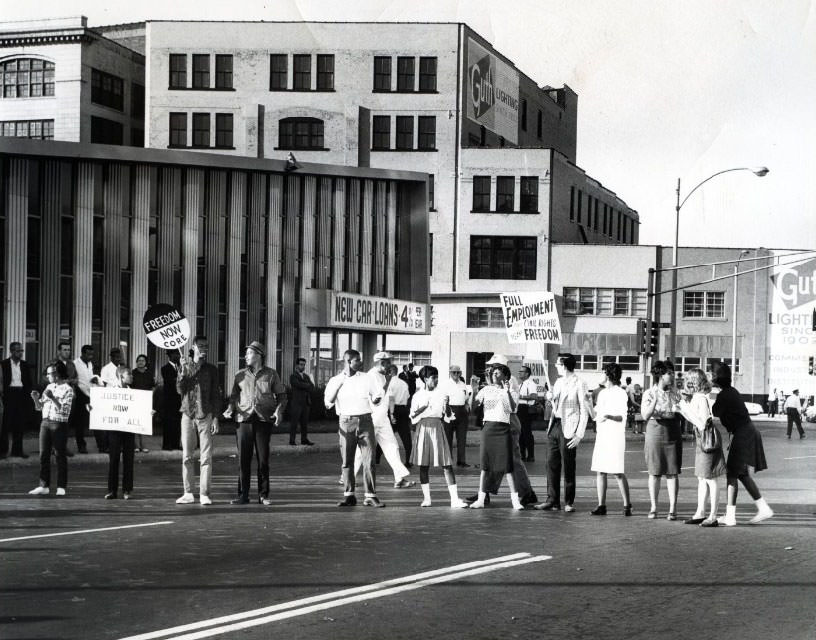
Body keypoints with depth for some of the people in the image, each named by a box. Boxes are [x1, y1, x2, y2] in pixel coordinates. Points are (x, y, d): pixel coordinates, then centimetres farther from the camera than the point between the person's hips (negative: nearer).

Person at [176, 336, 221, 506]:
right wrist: (183, 370, -13)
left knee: (206, 457, -4)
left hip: (205, 415, -1)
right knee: (186, 456, 3)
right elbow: (180, 389, -2)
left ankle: (204, 494, -1)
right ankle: (188, 493, 8)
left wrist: (216, 418, -2)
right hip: (188, 415, 1)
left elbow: (216, 395, 6)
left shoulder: (211, 369, 7)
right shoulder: (185, 366, 8)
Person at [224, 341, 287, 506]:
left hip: (264, 420, -2)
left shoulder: (271, 374, 6)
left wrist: (279, 411, -8)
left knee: (263, 458, 1)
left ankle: (263, 495, 9)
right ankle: (243, 495, 5)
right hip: (244, 419, 2)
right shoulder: (240, 375, 12)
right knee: (243, 458, -1)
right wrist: (230, 409, -4)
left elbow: (281, 395, 8)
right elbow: (234, 396, 14)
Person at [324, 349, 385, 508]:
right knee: (347, 461, 2)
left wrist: (376, 399, -11)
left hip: (365, 420, 0)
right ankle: (349, 495, 11)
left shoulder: (366, 379, 9)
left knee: (369, 460, -5)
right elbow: (328, 402, 2)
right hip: (346, 422, 0)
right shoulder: (335, 381, 6)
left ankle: (371, 496, -2)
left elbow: (376, 396, 12)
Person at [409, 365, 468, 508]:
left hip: (438, 428, 0)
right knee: (423, 465, 3)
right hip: (423, 428, 0)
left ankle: (454, 499, -10)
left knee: (447, 464, -6)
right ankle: (426, 498, 13)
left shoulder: (441, 394, 6)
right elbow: (413, 417, 2)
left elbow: (448, 415, 6)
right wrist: (424, 407, -12)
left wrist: (447, 404, -13)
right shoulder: (418, 395, 4)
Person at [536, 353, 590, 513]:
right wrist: (551, 399, 1)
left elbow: (584, 411, -10)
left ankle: (569, 502, 9)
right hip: (554, 426, 7)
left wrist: (579, 435, -15)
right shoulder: (558, 382, 14)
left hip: (568, 428, -7)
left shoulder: (579, 384, -9)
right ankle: (552, 501, 12)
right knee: (551, 465, 6)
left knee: (568, 467, 0)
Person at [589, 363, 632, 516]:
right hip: (601, 436, 7)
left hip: (615, 436, -7)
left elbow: (622, 417, -15)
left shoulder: (621, 394, -6)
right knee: (600, 471, 3)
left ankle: (627, 505, 3)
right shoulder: (602, 393, 17)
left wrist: (609, 416, -30)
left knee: (618, 472, -6)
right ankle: (601, 505, 6)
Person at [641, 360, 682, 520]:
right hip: (655, 432, -2)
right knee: (654, 472, 2)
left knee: (672, 472, -1)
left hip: (673, 433, 2)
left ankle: (673, 508, 1)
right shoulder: (649, 393, -4)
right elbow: (645, 416, -15)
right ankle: (653, 508, 11)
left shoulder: (675, 392, 6)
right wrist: (655, 401, -27)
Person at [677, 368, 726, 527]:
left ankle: (713, 517, 2)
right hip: (700, 441, 10)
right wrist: (684, 404, 11)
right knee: (701, 478, 15)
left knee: (710, 479, -3)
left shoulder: (702, 399, -21)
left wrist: (686, 407, -20)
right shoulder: (695, 397, 6)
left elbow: (702, 424, -22)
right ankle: (700, 513, 23)